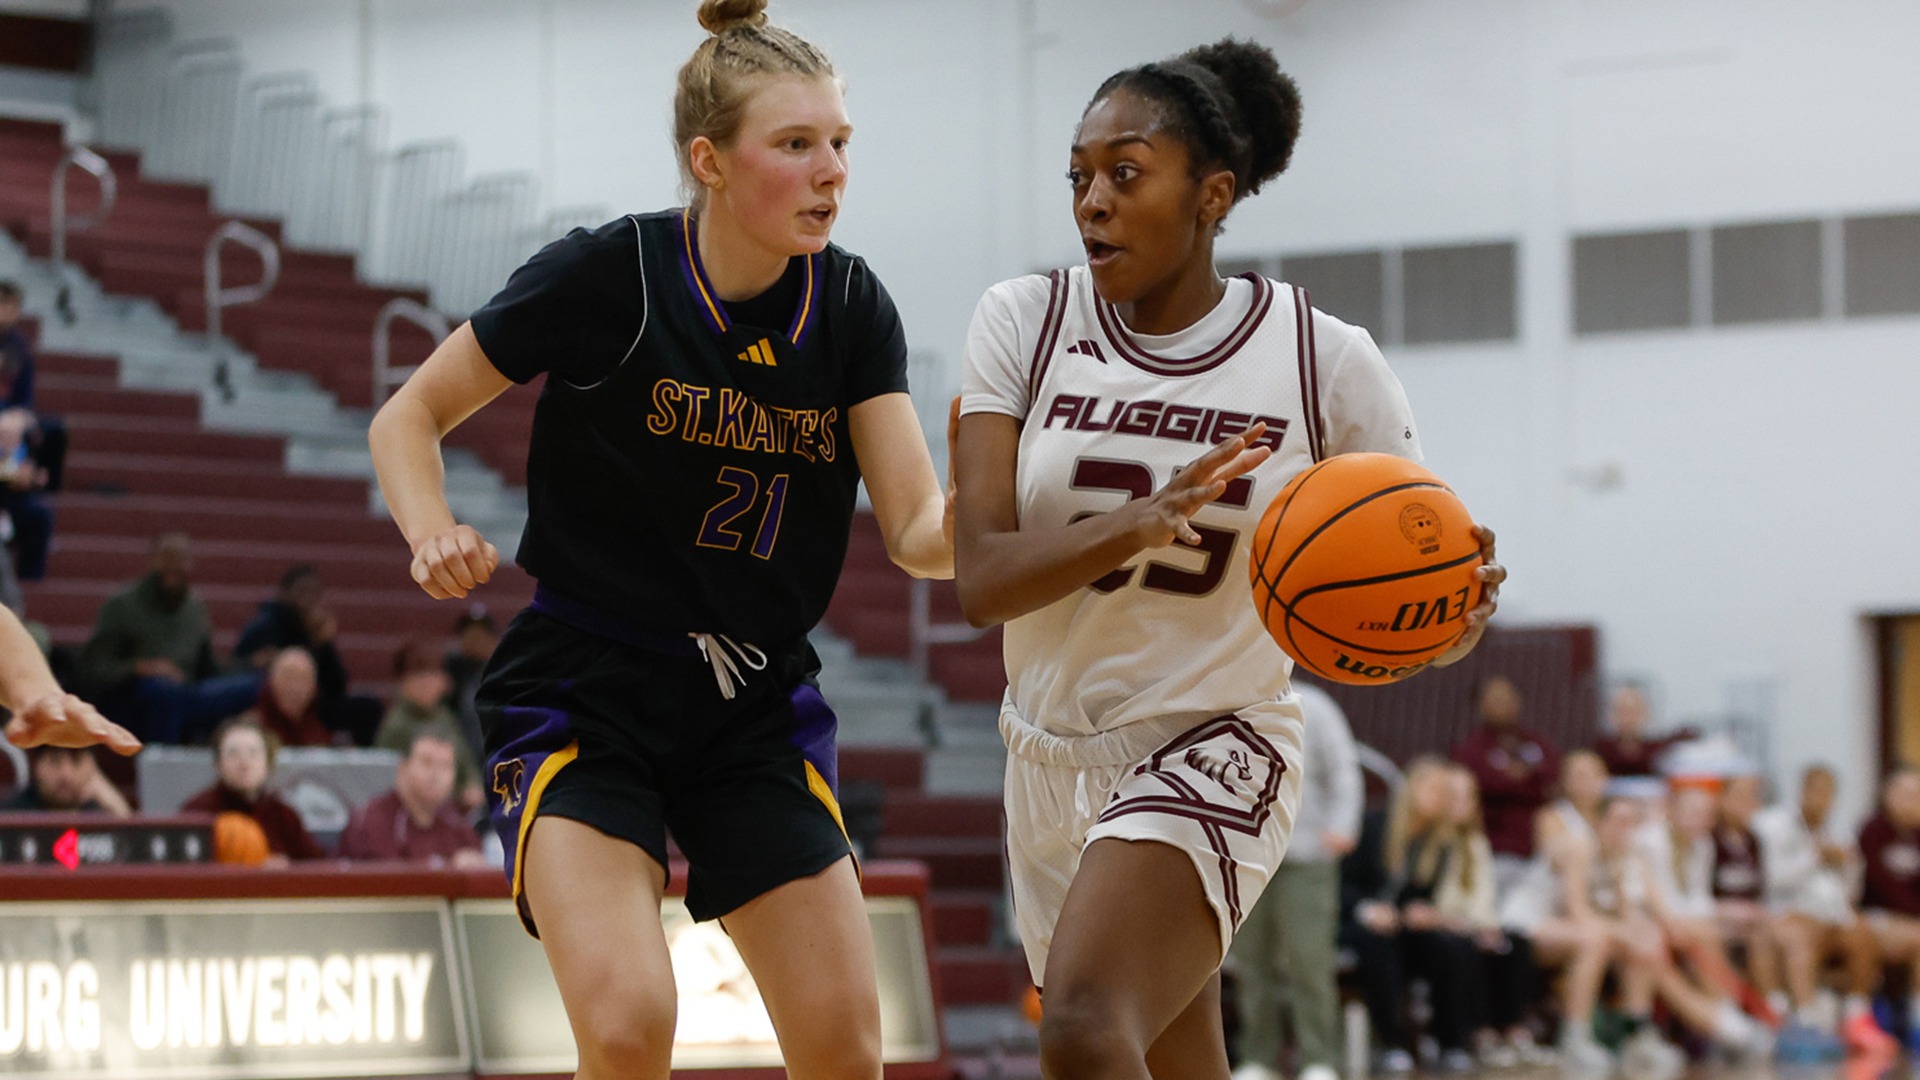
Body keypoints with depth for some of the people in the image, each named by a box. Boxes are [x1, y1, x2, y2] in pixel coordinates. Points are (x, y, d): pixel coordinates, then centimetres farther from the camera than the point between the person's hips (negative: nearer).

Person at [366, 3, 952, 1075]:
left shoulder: (852, 307, -2)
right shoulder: (608, 275, -14)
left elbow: (918, 531, -9)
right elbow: (408, 416, -3)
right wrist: (435, 537, -23)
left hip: (757, 706, 4)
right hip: (584, 695, -4)